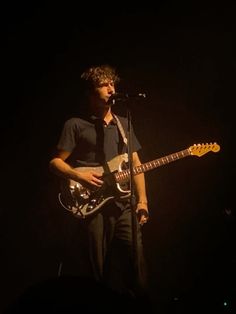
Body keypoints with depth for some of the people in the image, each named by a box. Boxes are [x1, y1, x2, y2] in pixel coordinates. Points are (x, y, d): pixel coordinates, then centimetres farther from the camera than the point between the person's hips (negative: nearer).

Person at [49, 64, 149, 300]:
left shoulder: (123, 124, 17)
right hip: (91, 204, -4)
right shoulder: (76, 125, 2)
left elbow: (135, 163, 16)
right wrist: (79, 176, -17)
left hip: (124, 203, 4)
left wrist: (142, 200, 7)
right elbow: (55, 162, 1)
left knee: (135, 267, -2)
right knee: (97, 271, -1)